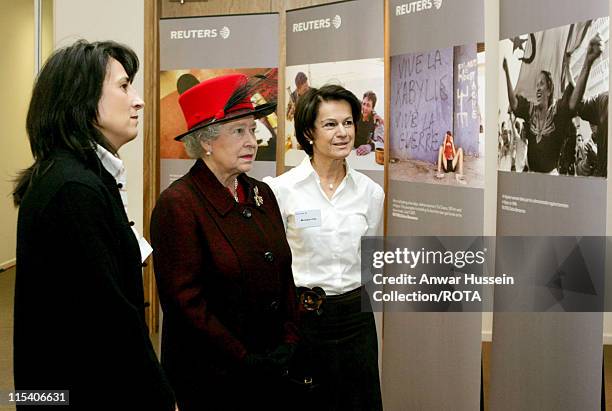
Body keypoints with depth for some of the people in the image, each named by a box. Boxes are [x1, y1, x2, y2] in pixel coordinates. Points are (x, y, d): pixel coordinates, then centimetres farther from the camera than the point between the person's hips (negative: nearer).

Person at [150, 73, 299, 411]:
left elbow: (284, 276, 11)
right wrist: (243, 358, -15)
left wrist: (289, 341, 1)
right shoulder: (177, 204, -14)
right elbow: (184, 300, -16)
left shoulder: (262, 194, 6)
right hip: (207, 376, -6)